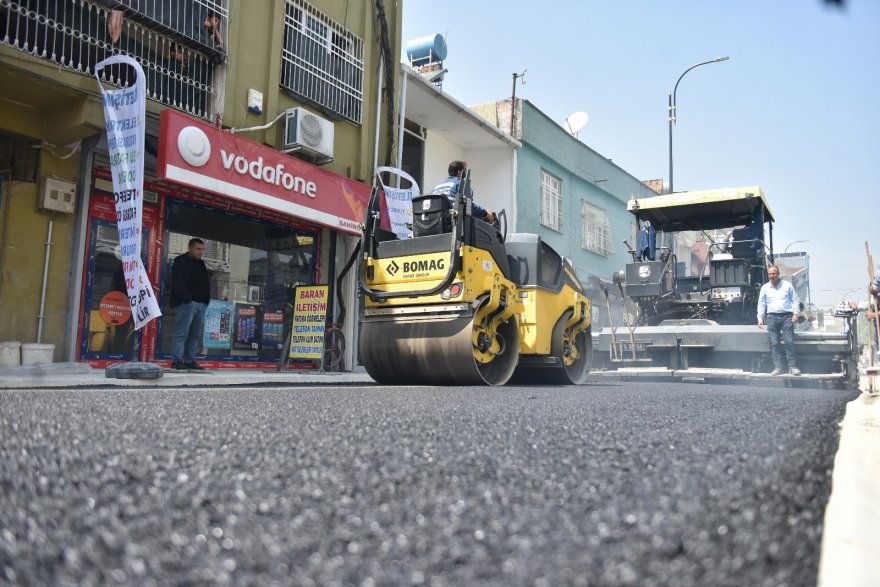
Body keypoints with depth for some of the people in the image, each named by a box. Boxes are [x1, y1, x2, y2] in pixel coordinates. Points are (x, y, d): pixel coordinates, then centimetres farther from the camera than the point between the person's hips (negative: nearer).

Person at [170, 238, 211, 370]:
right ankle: (177, 361, -9)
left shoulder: (201, 264, 23)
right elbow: (177, 282, -11)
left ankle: (190, 360, 11)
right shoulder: (181, 261, 0)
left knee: (195, 335, 7)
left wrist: (207, 299, 12)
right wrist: (187, 299, -17)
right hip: (187, 303, -8)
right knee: (181, 333, -9)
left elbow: (206, 283, 26)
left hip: (202, 304, 8)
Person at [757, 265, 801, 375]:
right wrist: (760, 318, 4)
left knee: (789, 342, -7)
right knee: (774, 343, -2)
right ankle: (778, 367, 1)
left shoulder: (787, 285, 8)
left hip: (786, 316, -1)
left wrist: (795, 314, -4)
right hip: (772, 317, 1)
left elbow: (795, 300, 9)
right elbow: (761, 304, 12)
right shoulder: (765, 288, 11)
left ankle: (793, 367, -2)